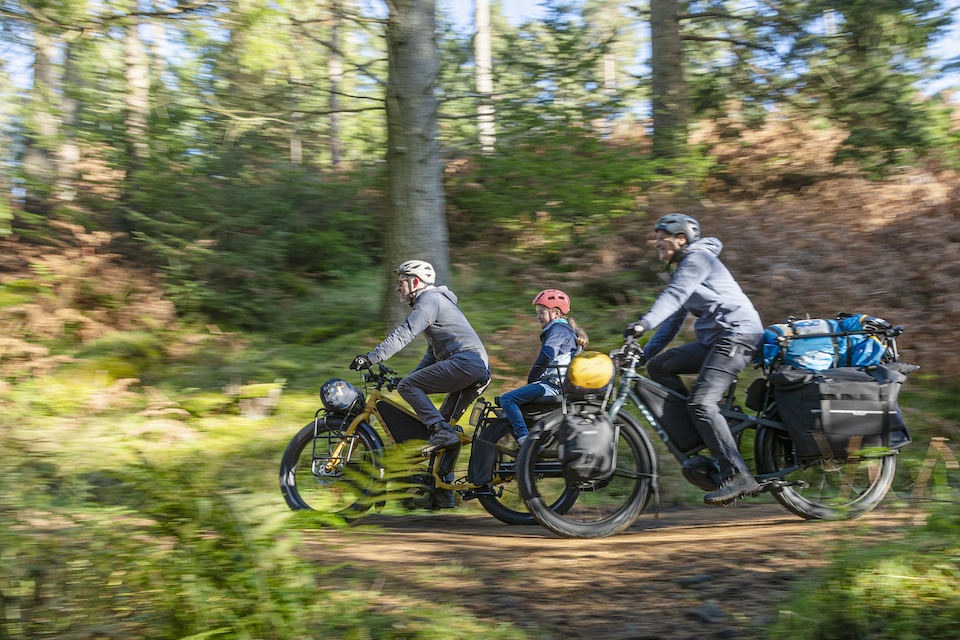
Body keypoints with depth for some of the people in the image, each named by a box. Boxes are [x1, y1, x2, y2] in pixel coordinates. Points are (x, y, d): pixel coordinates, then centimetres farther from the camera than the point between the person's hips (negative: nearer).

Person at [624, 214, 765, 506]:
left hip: (738, 334, -10)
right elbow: (674, 317, 27)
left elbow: (674, 295, -23)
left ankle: (738, 476, -25)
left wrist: (645, 322, -37)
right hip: (714, 339, 10)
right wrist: (644, 352, 21)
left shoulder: (697, 258, -5)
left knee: (702, 402, -22)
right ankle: (701, 436, 4)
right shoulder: (683, 269, 25)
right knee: (659, 365, 4)